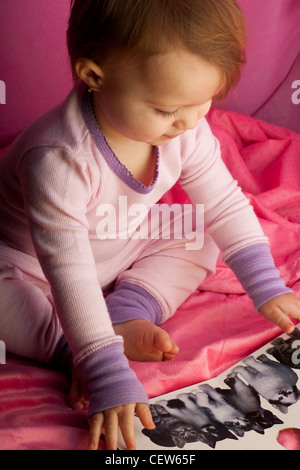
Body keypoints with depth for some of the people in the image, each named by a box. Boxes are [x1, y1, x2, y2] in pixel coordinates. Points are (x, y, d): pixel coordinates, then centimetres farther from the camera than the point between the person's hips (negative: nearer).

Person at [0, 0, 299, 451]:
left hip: (120, 250, 6)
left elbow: (225, 203, -8)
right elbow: (69, 273, -43)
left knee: (200, 242, -6)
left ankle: (129, 308, -18)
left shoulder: (185, 129, -22)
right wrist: (110, 381, -46)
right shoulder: (59, 159, -42)